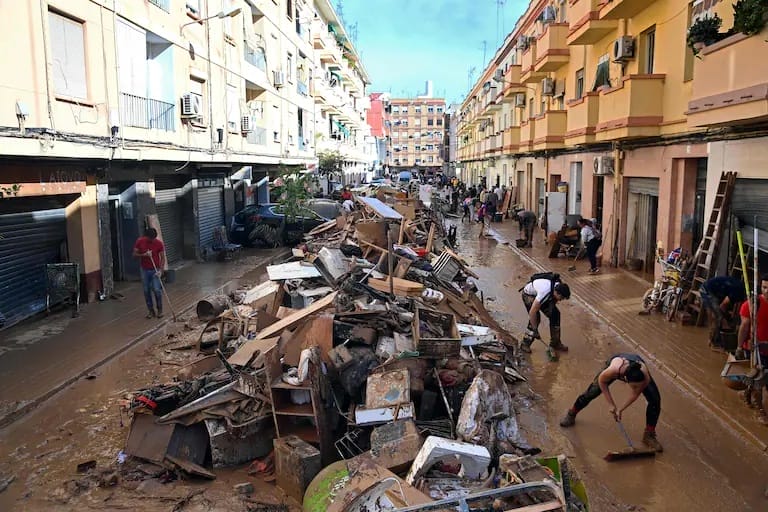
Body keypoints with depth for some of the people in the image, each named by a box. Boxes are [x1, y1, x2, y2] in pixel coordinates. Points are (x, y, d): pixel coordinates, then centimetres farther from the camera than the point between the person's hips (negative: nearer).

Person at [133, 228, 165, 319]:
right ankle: (151, 310, 17)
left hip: (155, 270, -2)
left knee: (157, 290, -8)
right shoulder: (140, 241, -6)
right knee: (146, 291, 5)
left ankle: (160, 310, 9)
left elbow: (162, 258, -7)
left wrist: (160, 270, -18)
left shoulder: (159, 243, -10)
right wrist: (144, 255, -21)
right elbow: (134, 254, -1)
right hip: (145, 270, 2)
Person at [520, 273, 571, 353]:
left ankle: (555, 343, 10)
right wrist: (535, 330, -33)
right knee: (535, 318, -21)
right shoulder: (545, 293, -43)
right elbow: (532, 312, -39)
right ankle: (525, 344, -7)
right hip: (529, 294, -7)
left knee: (555, 314, -2)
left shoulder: (559, 287, -22)